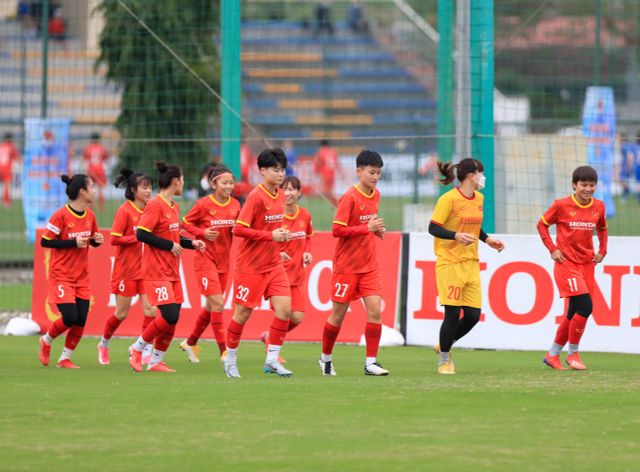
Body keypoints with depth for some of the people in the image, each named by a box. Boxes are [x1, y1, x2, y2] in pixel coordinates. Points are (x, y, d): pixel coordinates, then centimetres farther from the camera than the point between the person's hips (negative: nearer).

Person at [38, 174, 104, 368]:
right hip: (61, 276, -6)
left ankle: (65, 359, 12)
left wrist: (97, 240, -5)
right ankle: (46, 341, 14)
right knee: (70, 317, -14)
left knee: (80, 321, -2)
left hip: (82, 277, 6)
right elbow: (45, 242, -13)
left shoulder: (90, 216, 6)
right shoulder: (61, 215, -14)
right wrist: (73, 243, -20)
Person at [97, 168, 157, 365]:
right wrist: (138, 237, -21)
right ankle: (104, 344, 29)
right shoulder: (124, 211, -11)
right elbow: (115, 239, -15)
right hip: (126, 268, -5)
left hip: (145, 268, 5)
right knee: (121, 313, 5)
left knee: (150, 308, -10)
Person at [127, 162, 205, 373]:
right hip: (157, 272, -9)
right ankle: (137, 348, 2)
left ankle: (156, 361, 13)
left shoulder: (174, 207, 14)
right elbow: (141, 234, -20)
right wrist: (170, 245, -17)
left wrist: (191, 243, 8)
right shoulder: (155, 205, -14)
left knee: (172, 319, 5)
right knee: (169, 316, -15)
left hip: (172, 272, 9)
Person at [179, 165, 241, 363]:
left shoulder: (235, 205, 2)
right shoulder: (203, 205, -11)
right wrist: (202, 233, -17)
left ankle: (191, 343, 32)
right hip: (206, 258, -6)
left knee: (211, 306, 13)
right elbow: (185, 223, -2)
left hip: (224, 260, 6)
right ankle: (224, 352, -12)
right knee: (218, 303, -14)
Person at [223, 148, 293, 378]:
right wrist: (270, 235, -23)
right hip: (251, 266, -6)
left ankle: (272, 359, 0)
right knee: (243, 313, 2)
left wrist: (280, 237, 7)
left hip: (274, 264, 6)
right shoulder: (256, 197, -16)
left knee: (285, 308, -8)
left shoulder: (280, 196, 7)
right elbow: (239, 229, -21)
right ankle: (230, 359, 19)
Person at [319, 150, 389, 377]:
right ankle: (326, 357, 25)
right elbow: (337, 230, -18)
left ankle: (371, 362, -6)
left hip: (370, 266, 5)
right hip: (347, 266, -5)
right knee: (338, 315, 5)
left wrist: (377, 229, 2)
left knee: (375, 310, -9)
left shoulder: (375, 195, 7)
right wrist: (367, 228, -24)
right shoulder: (349, 198, -15)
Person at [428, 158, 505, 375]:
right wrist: (457, 236, -29)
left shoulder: (479, 199, 11)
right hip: (449, 263, -7)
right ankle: (444, 361, 10)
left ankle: (444, 346, 26)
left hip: (471, 263, 7)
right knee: (453, 313, -7)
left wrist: (487, 239, 10)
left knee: (473, 315, 1)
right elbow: (433, 228, -15)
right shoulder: (449, 199, -12)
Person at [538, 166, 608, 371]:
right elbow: (542, 224, 2)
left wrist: (602, 251, 10)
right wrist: (552, 249, -6)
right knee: (585, 306, -17)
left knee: (574, 313, 7)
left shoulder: (598, 207, 5)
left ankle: (553, 355, 21)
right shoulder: (562, 205, -9)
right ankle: (573, 353, -1)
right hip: (566, 263, -6)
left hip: (587, 263, 6)